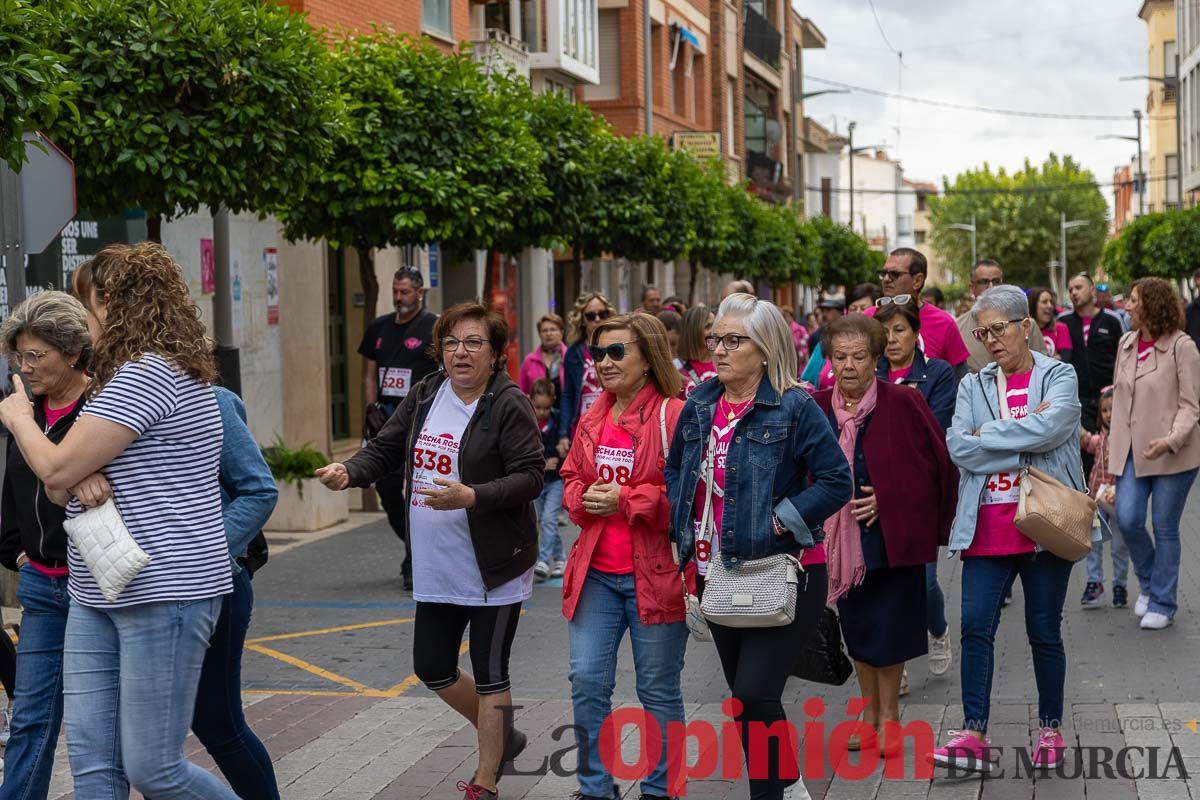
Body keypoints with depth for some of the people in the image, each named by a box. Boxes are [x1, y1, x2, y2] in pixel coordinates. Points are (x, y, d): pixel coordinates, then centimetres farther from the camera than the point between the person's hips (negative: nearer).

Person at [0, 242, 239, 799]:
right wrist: (86, 476, -8)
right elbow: (72, 473, 18)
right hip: (98, 599, 10)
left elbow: (55, 470, -15)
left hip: (165, 593, -10)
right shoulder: (167, 370, 18)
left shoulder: (147, 374, -15)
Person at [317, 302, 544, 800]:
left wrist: (471, 497, -32)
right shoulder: (426, 395, 5)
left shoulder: (508, 405, -15)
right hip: (437, 568, 7)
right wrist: (349, 473, -10)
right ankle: (501, 738, 37)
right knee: (432, 668, 14)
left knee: (489, 674, 3)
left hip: (493, 568, -7)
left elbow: (530, 476, -20)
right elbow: (385, 449, 10)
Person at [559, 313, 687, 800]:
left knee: (658, 688, 6)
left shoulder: (675, 416, -10)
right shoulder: (592, 418, 11)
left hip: (655, 572, -6)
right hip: (595, 573, 6)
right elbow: (570, 479, 19)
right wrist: (584, 497, -3)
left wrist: (625, 500, -18)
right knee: (586, 680, 5)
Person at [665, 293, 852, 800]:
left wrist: (779, 521, -18)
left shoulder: (795, 409, -12)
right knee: (746, 697, 15)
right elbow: (675, 471, 18)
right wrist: (685, 534, 5)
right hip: (716, 574, 7)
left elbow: (836, 481, -14)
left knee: (754, 695, -14)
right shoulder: (699, 406, 6)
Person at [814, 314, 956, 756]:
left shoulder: (903, 404, -11)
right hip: (841, 537, 4)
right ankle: (869, 712, 28)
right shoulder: (816, 408, 0)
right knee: (856, 628, 13)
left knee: (888, 632, 1)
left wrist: (887, 499, -12)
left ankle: (889, 715, 19)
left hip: (892, 534, -4)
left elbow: (937, 464, -7)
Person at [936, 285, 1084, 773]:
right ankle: (974, 735, -6)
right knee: (975, 627, -7)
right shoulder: (973, 386, 10)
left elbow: (1050, 426, -19)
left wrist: (988, 434, -11)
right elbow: (959, 447, -6)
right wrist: (1025, 445, -12)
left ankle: (1050, 729, 21)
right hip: (987, 527, 3)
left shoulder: (1058, 376, 2)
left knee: (1044, 631, 6)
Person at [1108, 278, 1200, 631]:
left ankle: (1162, 603, 15)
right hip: (1132, 449, 5)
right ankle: (1148, 582, 21)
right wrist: (1114, 445, 14)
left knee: (1165, 528, 2)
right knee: (1127, 519, -6)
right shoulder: (1126, 343, 9)